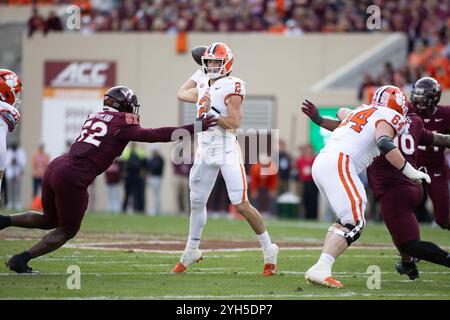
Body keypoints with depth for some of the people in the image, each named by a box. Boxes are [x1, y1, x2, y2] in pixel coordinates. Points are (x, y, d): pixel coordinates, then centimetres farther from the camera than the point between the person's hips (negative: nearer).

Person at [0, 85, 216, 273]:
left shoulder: (94, 117, 18)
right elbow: (154, 135, -5)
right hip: (72, 179, -7)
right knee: (67, 231, 12)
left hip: (54, 167, 7)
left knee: (50, 221, 27)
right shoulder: (122, 124, -2)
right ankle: (21, 259, 6)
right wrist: (195, 128, -3)